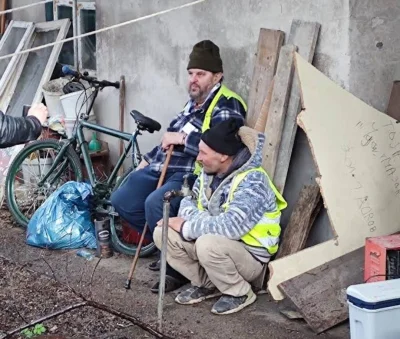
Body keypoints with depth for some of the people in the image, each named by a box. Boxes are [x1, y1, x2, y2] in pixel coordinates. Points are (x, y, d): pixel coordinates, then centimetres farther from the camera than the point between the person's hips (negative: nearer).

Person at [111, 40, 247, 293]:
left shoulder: (227, 105, -12)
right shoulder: (195, 100, 16)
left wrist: (183, 138, -22)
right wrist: (148, 159, 29)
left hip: (192, 175, -10)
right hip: (162, 167, 10)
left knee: (155, 204, -33)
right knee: (121, 201, 5)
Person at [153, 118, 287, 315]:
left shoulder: (252, 181, -26)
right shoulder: (209, 173, -1)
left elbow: (230, 227, -36)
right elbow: (189, 202, 11)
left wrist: (187, 228, -23)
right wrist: (195, 219, -14)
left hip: (249, 258, -7)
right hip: (218, 244, 7)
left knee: (208, 244, -37)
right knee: (163, 233, -7)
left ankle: (240, 293, -9)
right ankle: (206, 284, 7)